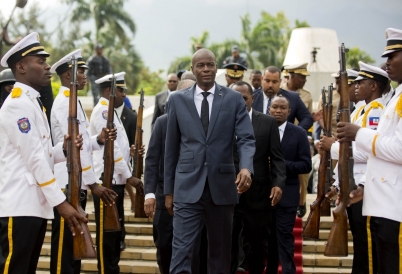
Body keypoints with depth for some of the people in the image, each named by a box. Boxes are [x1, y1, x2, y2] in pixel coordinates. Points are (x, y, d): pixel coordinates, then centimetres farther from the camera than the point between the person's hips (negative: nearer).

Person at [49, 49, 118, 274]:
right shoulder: (65, 102, -14)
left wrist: (99, 140, -4)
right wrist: (93, 184, -19)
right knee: (65, 244, -6)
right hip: (68, 184, -10)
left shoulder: (72, 101, 17)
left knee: (74, 242, 14)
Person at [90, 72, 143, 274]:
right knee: (107, 231, -4)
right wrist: (129, 176, -16)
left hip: (116, 179, 10)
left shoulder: (110, 111, 18)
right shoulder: (103, 110, -12)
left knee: (116, 230, 13)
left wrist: (129, 151, 6)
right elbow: (110, 146, -18)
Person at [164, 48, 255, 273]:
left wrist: (246, 167, -25)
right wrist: (168, 189, 9)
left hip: (222, 186, 1)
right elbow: (172, 147, 9)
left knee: (220, 250, 10)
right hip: (188, 187, -1)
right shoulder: (178, 100, 6)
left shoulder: (234, 99, 4)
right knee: (182, 250, -8)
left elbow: (247, 138, -4)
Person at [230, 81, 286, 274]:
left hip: (258, 195, 1)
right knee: (227, 245, 5)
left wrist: (278, 183, -12)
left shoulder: (268, 122, 4)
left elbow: (276, 157, 2)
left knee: (256, 246, 12)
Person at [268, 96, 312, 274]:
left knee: (284, 235, -4)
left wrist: (282, 164, -17)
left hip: (286, 194, -2)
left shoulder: (299, 134, -2)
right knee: (269, 235, 13)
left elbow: (306, 165, -6)